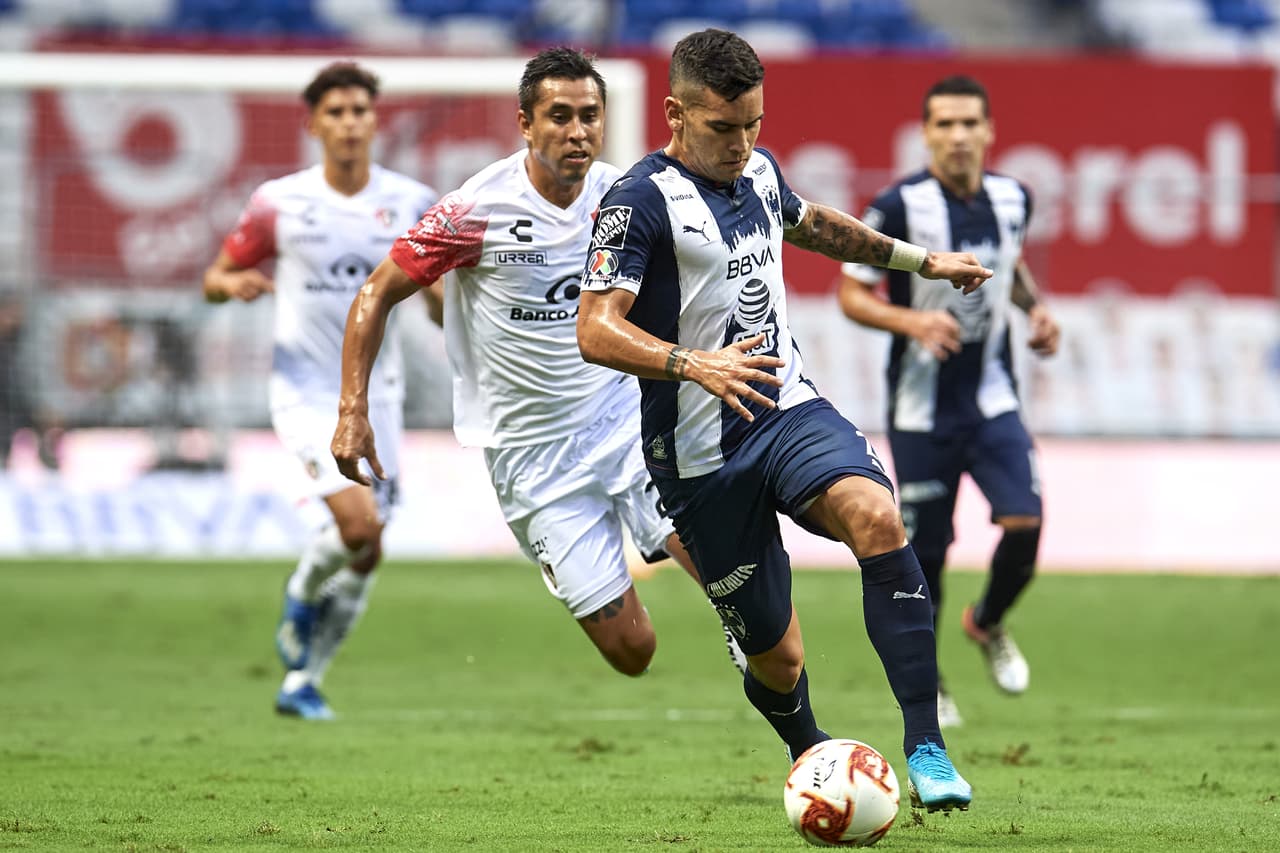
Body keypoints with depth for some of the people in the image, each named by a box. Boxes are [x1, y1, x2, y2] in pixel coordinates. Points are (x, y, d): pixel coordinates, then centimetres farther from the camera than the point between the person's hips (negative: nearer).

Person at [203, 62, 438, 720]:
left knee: (364, 558, 4)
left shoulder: (412, 204, 1)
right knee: (359, 526, -22)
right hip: (306, 390, -3)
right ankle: (302, 598, 11)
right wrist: (231, 284, -18)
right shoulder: (280, 203, -4)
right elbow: (214, 278, 6)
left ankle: (301, 682, 23)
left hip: (376, 394, 3)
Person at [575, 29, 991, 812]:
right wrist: (693, 365, -37)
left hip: (789, 409, 5)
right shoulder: (642, 202, -13)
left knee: (876, 517, -28)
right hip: (700, 451, -5)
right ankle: (812, 756, 37)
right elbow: (596, 330, -22)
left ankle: (926, 747, -28)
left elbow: (809, 222, 33)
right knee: (777, 660, 1)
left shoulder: (758, 170, 9)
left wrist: (921, 260, 39)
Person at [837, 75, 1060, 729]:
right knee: (925, 552, 2)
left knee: (1025, 522, -14)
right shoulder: (899, 206, -14)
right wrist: (912, 321, -26)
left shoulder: (1012, 199, 2)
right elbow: (851, 295, -9)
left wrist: (1034, 308, 6)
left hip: (993, 400, 3)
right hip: (921, 409, -3)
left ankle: (988, 625, 17)